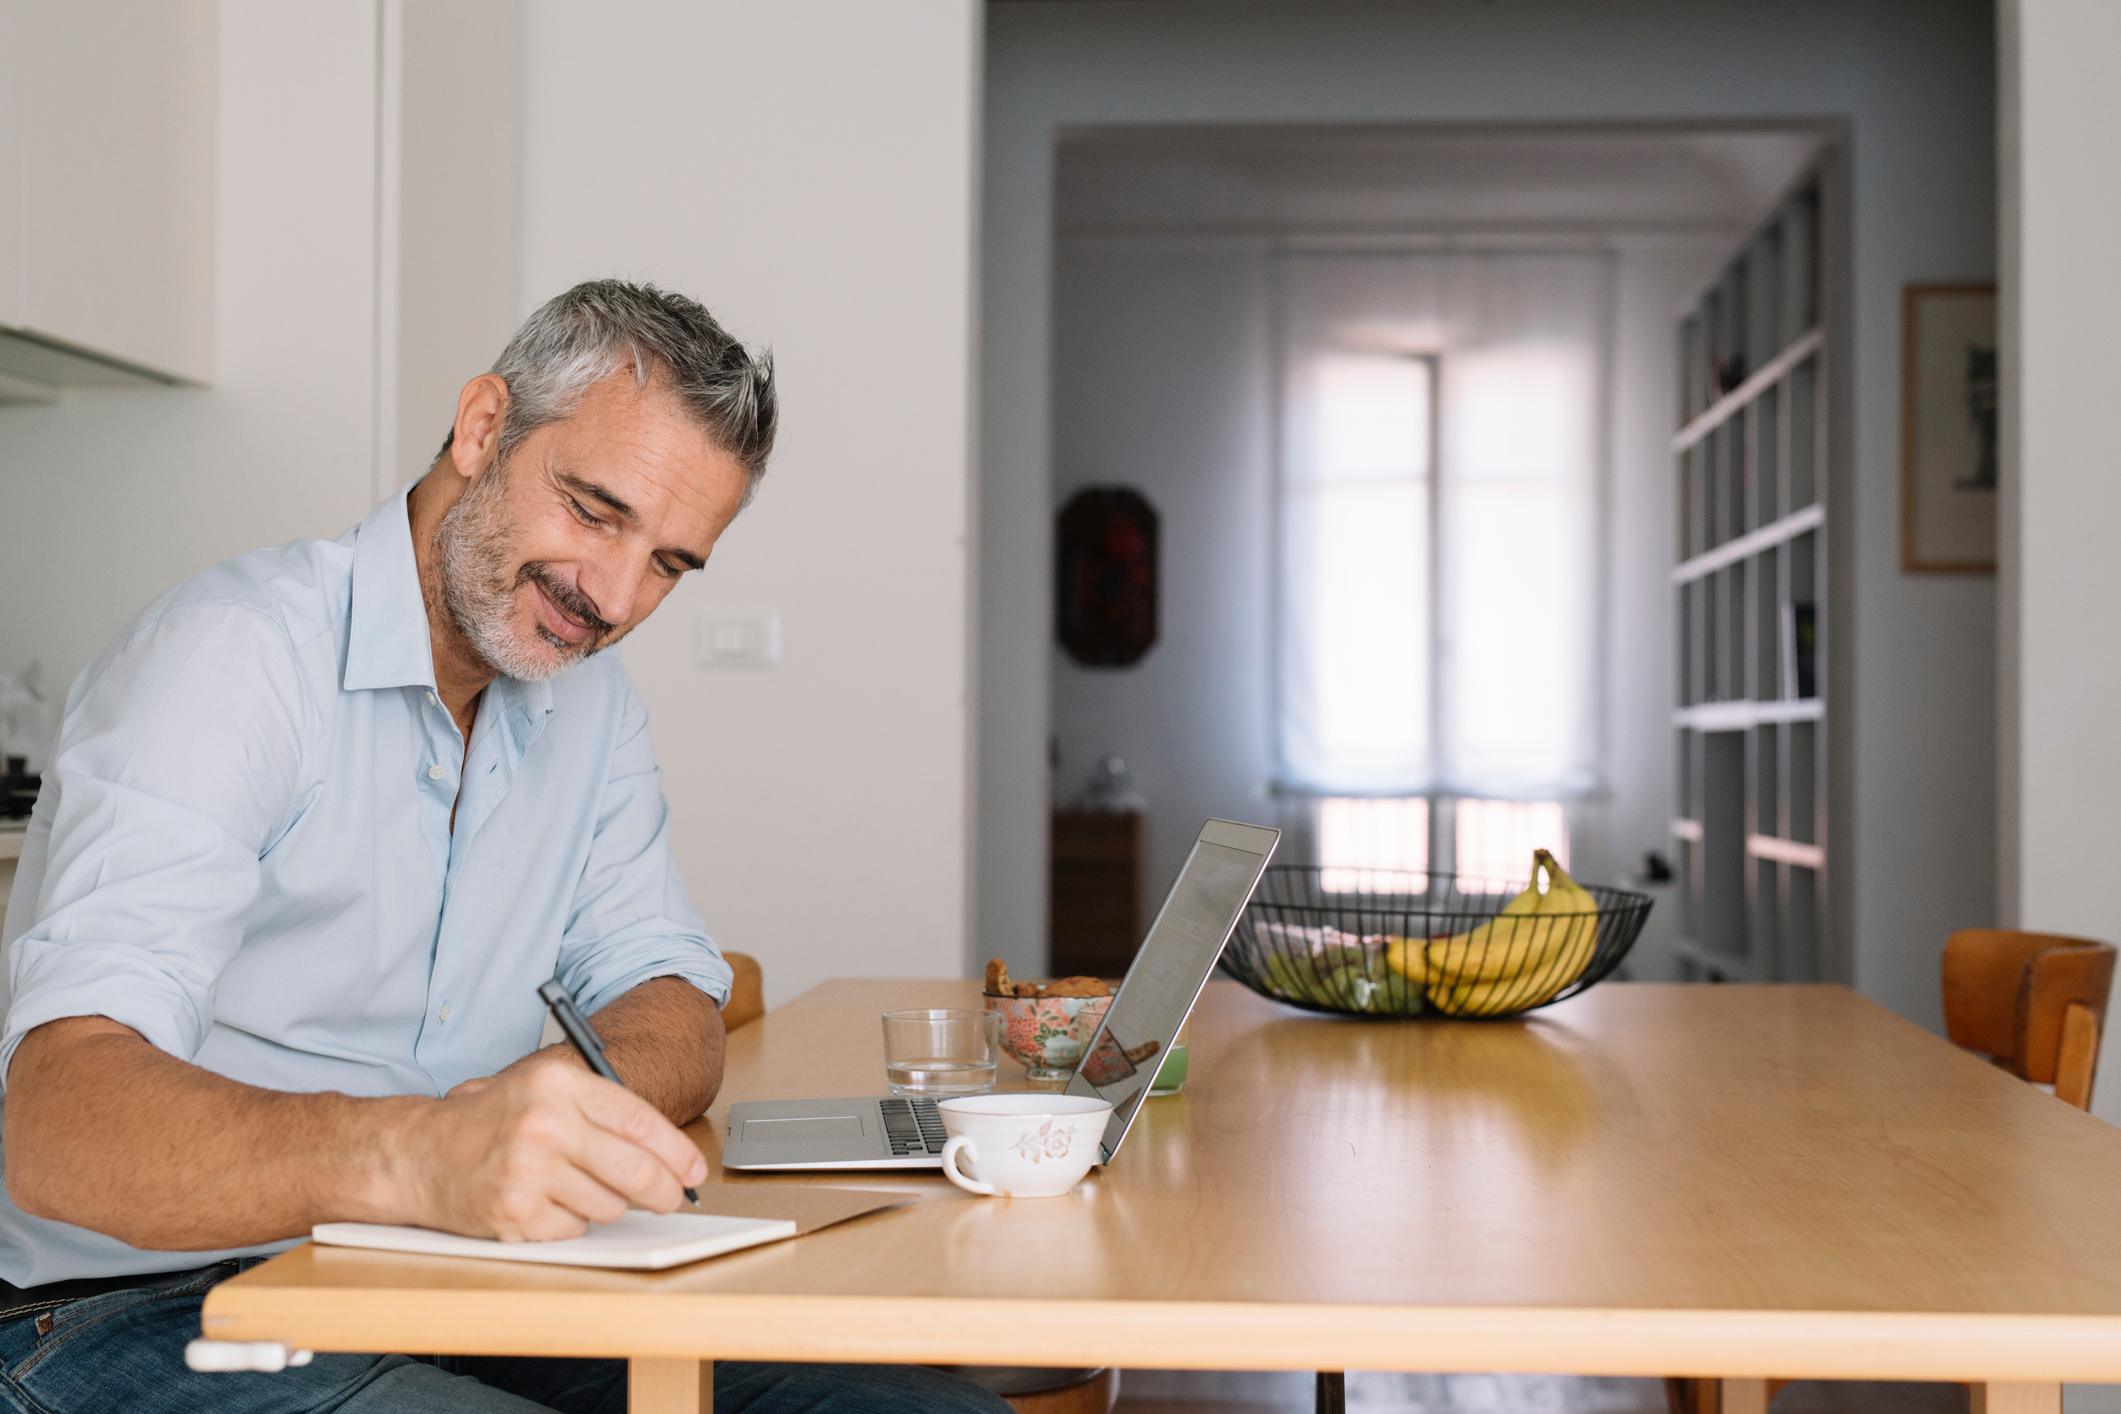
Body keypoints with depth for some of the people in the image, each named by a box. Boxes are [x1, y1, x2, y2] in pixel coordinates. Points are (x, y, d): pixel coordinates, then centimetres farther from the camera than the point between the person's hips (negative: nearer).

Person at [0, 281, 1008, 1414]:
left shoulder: (590, 706, 11)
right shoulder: (235, 651, -15)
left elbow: (671, 1010, 8)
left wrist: (556, 1109, -17)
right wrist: (408, 1152, -47)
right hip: (145, 1312, -7)